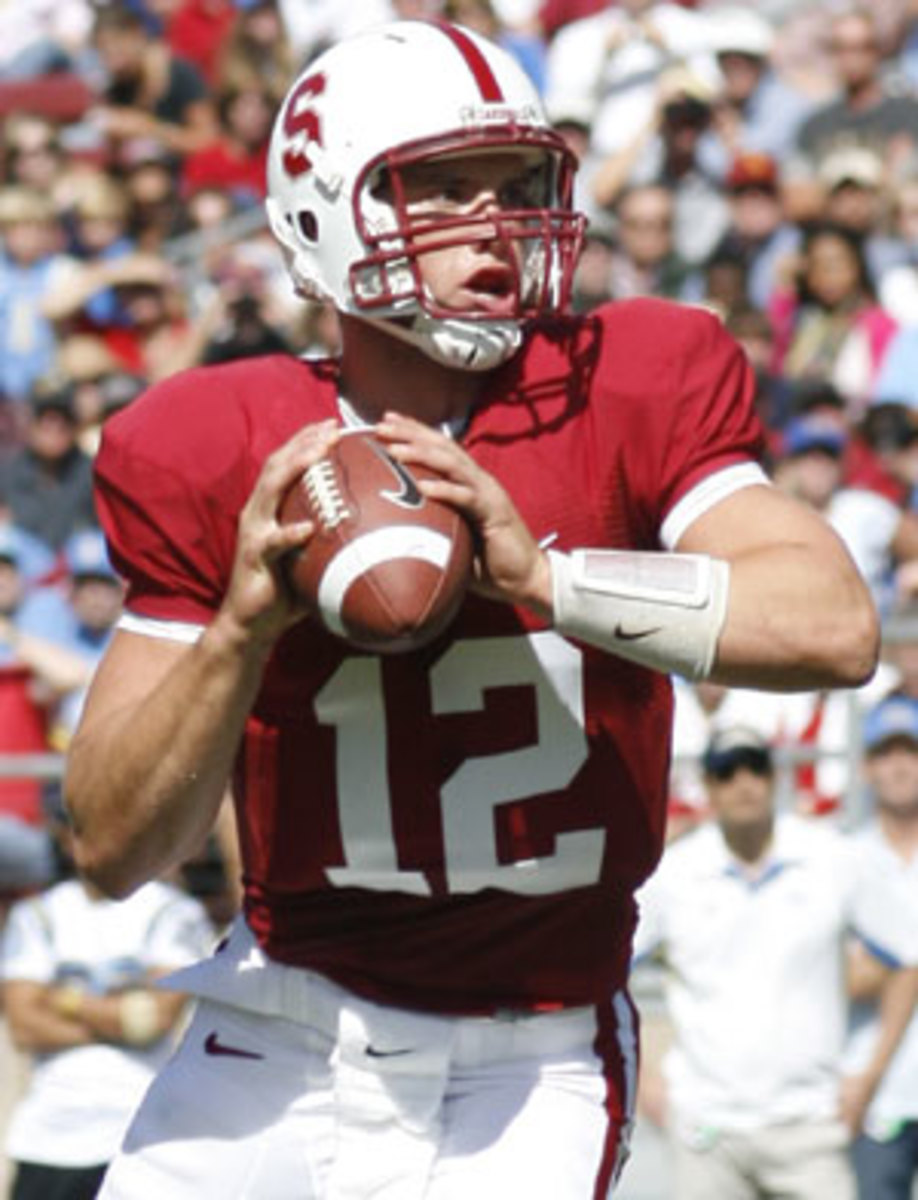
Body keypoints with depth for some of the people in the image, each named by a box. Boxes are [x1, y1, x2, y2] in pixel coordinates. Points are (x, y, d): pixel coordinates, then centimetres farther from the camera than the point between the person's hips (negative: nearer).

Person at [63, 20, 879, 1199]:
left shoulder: (631, 391, -5)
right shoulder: (222, 453, -3)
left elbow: (834, 627, -22)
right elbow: (111, 849, -4)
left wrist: (544, 575, -28)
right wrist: (243, 626, -19)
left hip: (530, 1075, -1)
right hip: (282, 1045, 2)